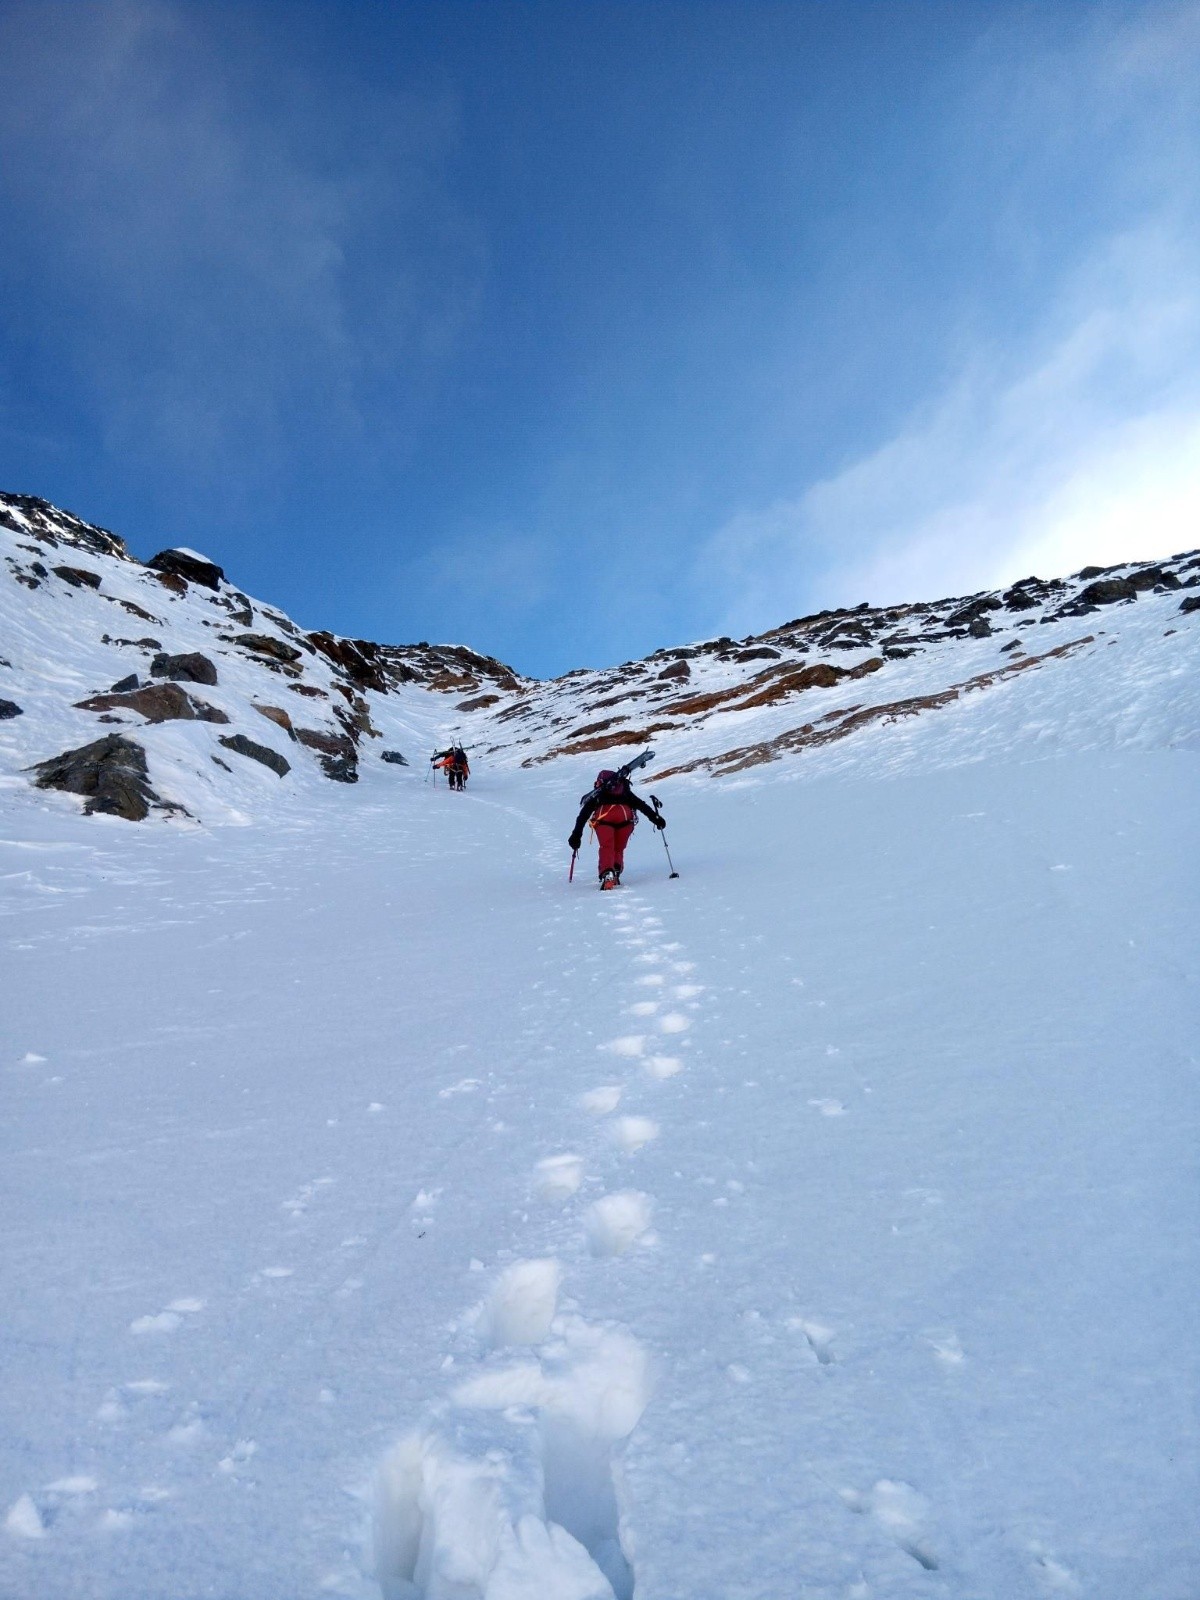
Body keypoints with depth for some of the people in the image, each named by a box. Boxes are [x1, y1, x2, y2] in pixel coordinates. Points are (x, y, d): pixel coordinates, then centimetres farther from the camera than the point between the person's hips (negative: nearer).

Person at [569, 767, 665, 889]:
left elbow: (583, 815, 28)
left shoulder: (596, 794, 35)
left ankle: (607, 875, -29)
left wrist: (576, 835, 27)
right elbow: (641, 805, 28)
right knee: (618, 848, 14)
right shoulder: (625, 792, 39)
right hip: (624, 815, 1)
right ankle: (616, 871, -10)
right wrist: (655, 818, 22)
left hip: (603, 816, -1)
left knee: (606, 847, -5)